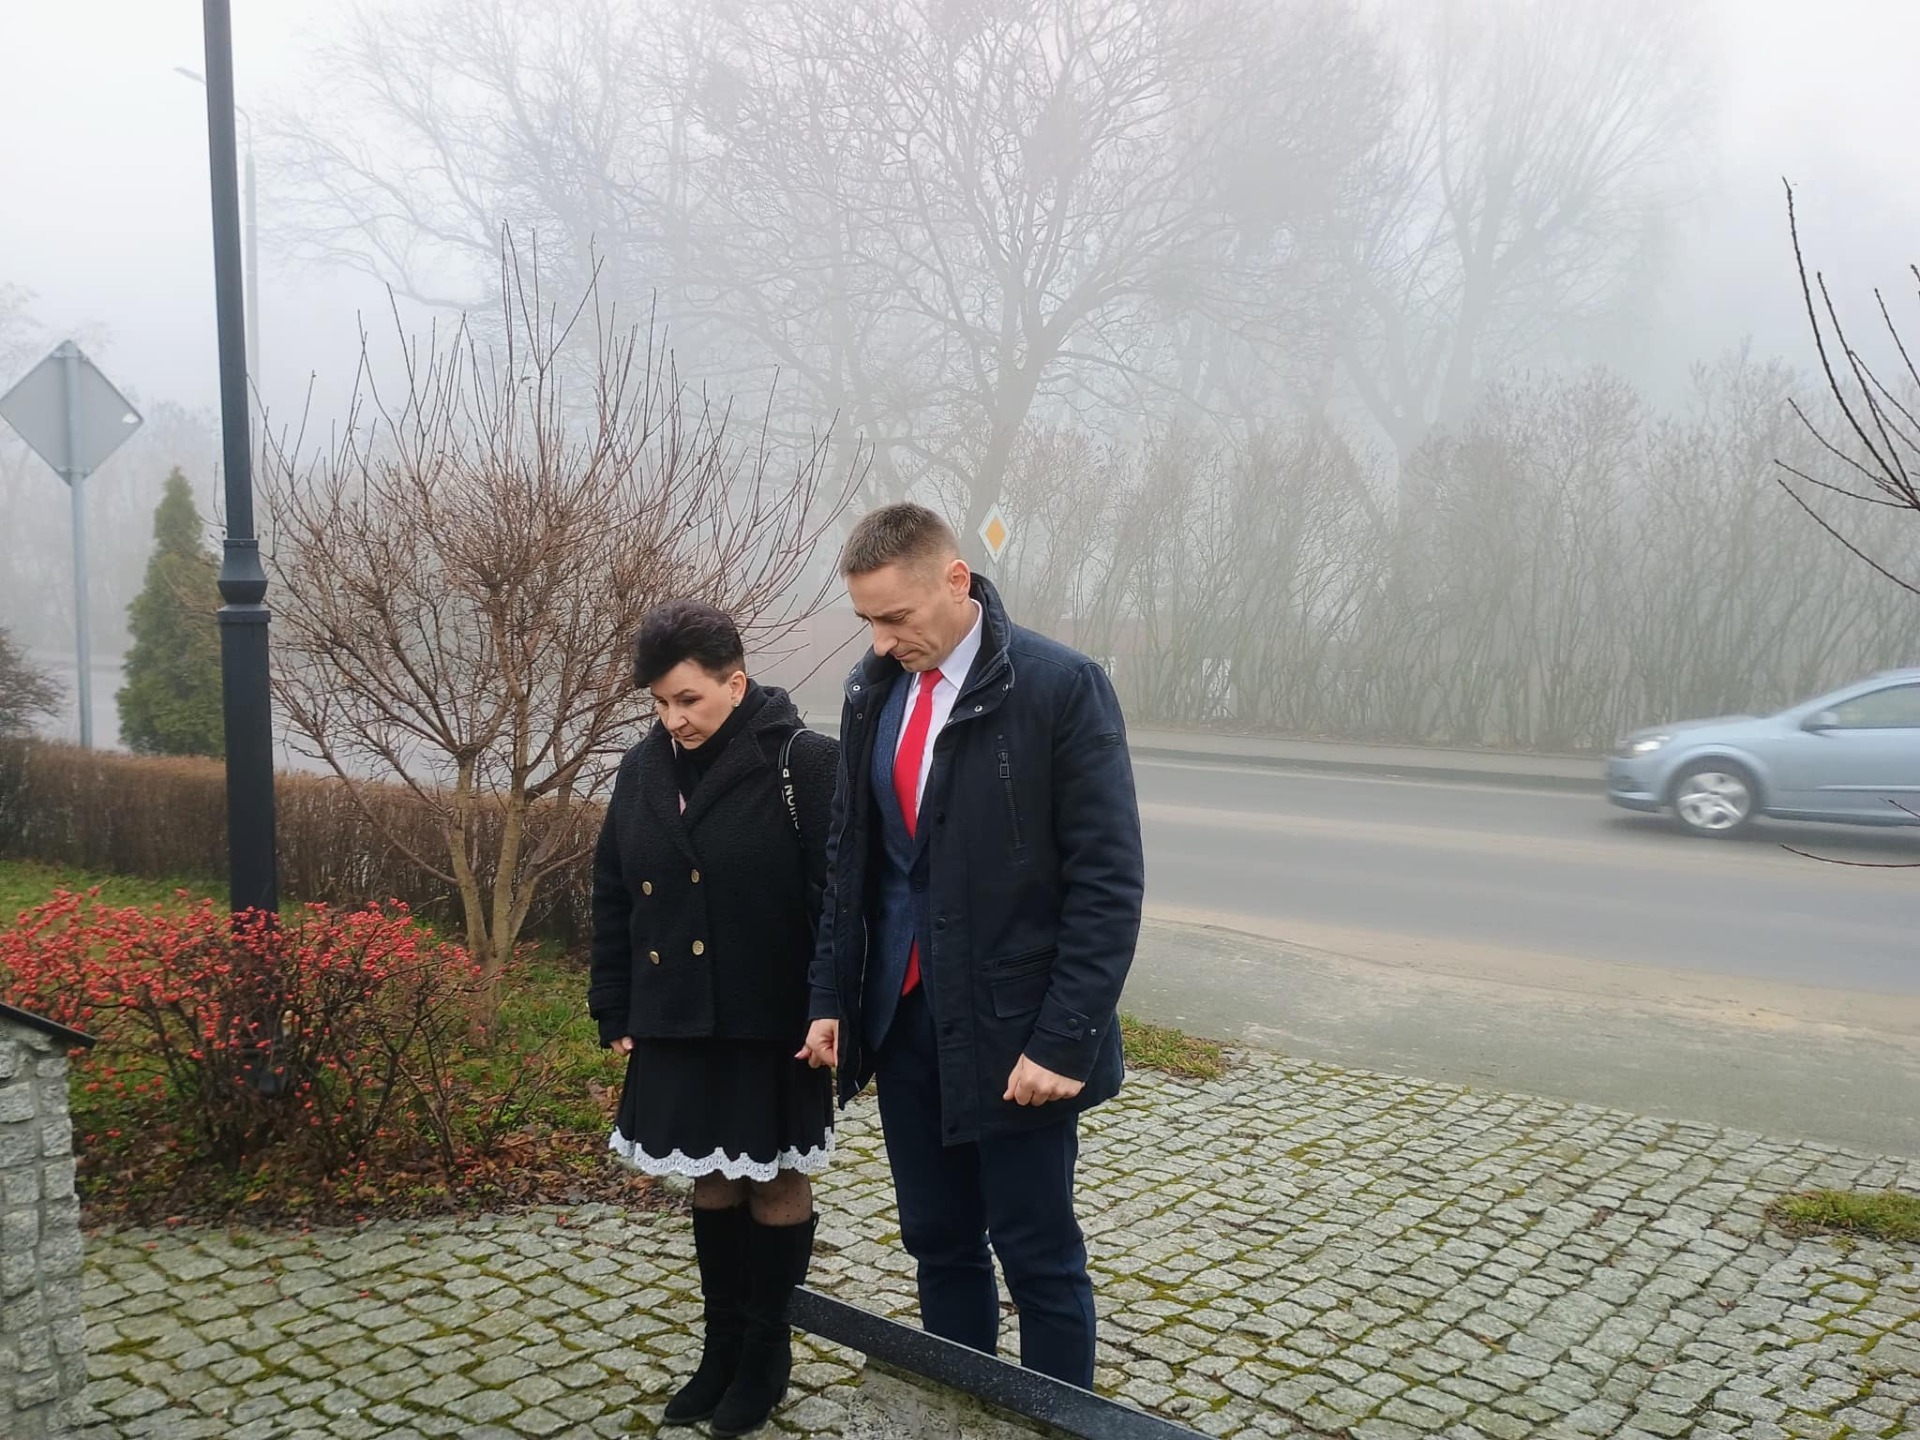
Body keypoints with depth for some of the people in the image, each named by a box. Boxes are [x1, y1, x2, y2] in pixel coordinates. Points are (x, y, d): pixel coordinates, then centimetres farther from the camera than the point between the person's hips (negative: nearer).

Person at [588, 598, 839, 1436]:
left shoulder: (803, 763, -14)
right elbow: (612, 898, 10)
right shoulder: (642, 771, 3)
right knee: (712, 1182, 16)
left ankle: (767, 1354, 27)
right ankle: (722, 1346, 32)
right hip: (677, 1021, 5)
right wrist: (615, 1011, 8)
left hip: (772, 1022, -5)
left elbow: (837, 899, -15)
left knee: (777, 1181, 10)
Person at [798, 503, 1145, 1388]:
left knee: (1040, 1259, 7)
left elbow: (1107, 883, -14)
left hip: (1011, 1032, -5)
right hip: (902, 1018, 5)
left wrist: (1065, 1040, -16)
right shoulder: (873, 689, 5)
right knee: (938, 1245, 16)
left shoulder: (1060, 686, -13)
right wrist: (832, 1000, 7)